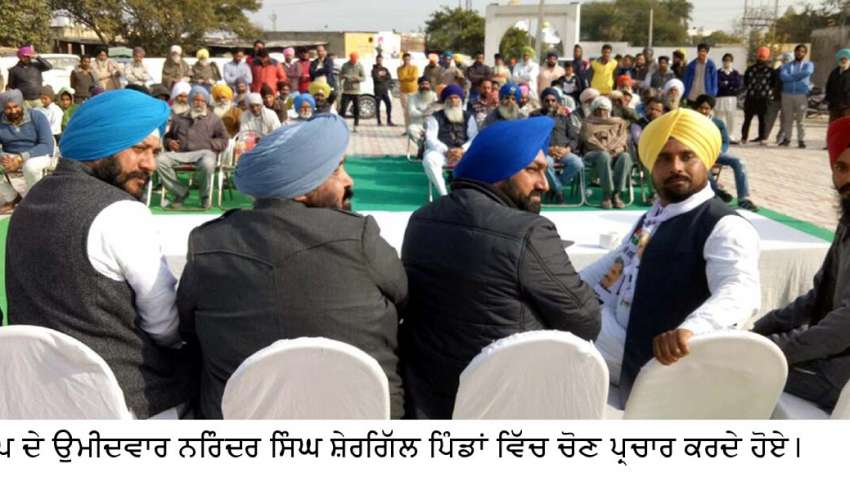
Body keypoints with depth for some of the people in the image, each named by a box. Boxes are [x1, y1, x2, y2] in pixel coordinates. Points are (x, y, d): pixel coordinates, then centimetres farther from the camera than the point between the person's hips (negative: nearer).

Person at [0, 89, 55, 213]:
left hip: (38, 155, -4)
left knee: (31, 166, -38)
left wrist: (21, 158, -33)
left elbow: (47, 145, -22)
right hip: (10, 157, 4)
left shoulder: (37, 117, -13)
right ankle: (11, 198, 0)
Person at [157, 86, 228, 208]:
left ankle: (205, 196, -12)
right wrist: (169, 142, 10)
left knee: (207, 163, -41)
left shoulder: (214, 119, 20)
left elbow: (223, 141, 12)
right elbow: (168, 136, 35)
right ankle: (180, 192, -11)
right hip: (180, 152, 3)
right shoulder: (179, 118, 28)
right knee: (160, 160, -28)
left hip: (203, 152, -3)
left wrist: (207, 144, -5)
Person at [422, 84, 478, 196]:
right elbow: (431, 139, -1)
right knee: (429, 159, -36)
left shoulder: (468, 117, 18)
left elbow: (474, 138, 6)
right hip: (441, 152, -1)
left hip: (463, 153, 1)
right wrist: (446, 151, -18)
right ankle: (443, 194, -36)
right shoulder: (435, 117, 11)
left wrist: (462, 149, -15)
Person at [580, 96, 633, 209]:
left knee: (625, 156, -33)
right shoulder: (588, 123, 15)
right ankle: (607, 195, -40)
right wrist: (604, 150, -16)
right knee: (604, 156, -39)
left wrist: (612, 149, -11)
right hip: (594, 154, -2)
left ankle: (616, 194, -37)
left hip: (615, 153, 3)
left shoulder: (618, 122, 23)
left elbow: (622, 139, 10)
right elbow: (589, 140, -2)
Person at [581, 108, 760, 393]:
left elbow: (740, 290, -35)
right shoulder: (653, 217, 12)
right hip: (626, 341, 8)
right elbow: (617, 266, 23)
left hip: (657, 360, -8)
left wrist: (690, 329, -54)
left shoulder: (725, 227, -18)